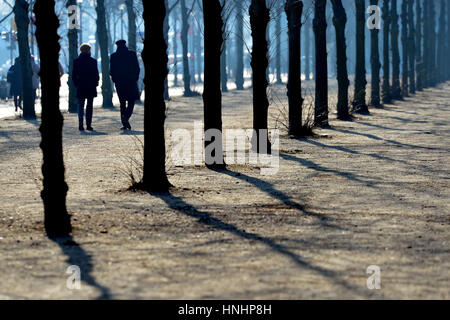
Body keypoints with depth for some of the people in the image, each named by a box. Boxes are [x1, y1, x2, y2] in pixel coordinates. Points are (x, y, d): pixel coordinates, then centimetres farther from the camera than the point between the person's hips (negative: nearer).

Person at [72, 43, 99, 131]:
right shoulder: (93, 61, -7)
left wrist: (76, 84, 11)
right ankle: (88, 125, 5)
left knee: (80, 106, 7)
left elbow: (74, 75, 2)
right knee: (89, 106, 8)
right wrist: (95, 83, 10)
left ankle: (80, 124, -10)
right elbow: (96, 75, -4)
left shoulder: (76, 61, -1)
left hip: (80, 88, 1)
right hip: (91, 88, -1)